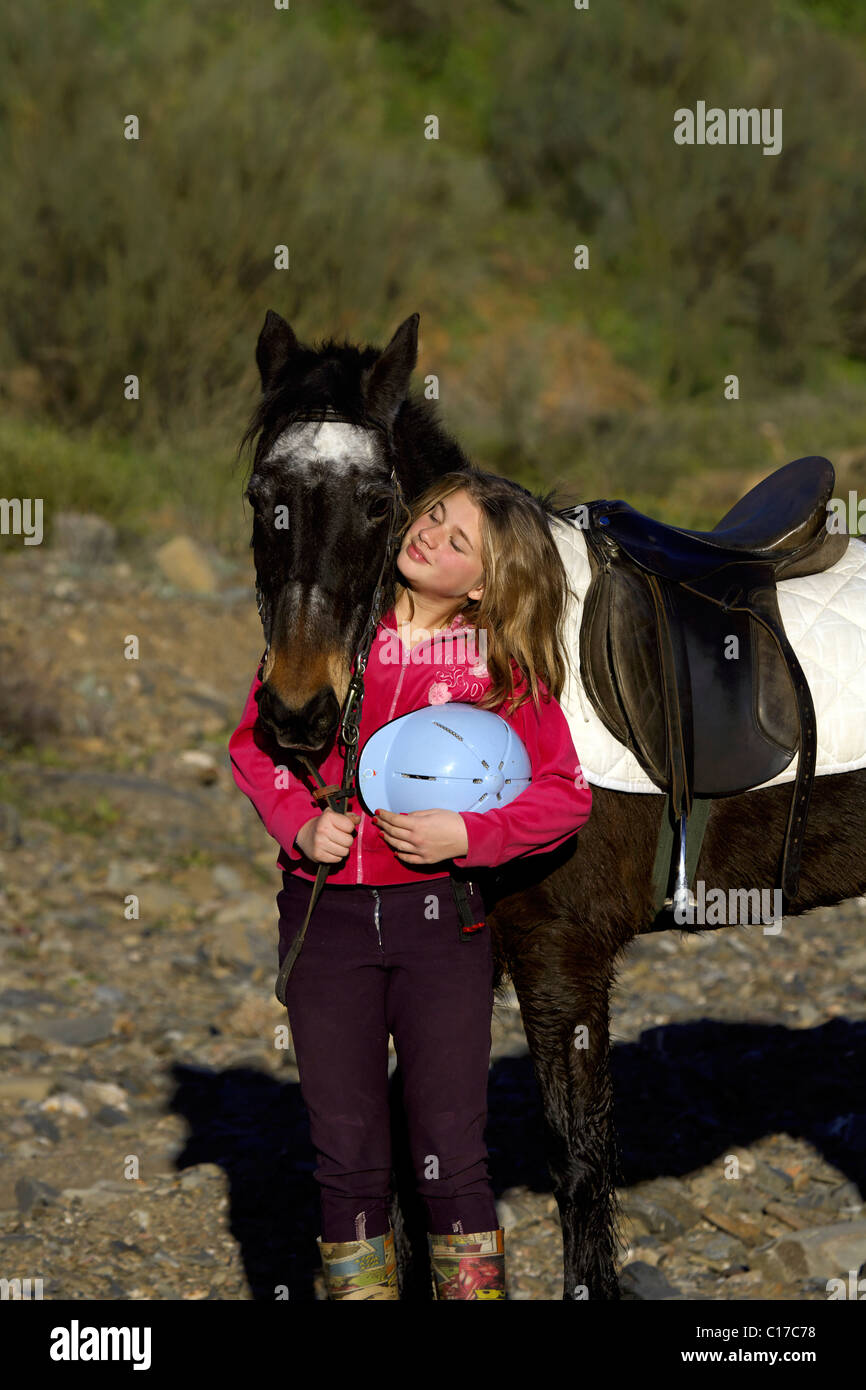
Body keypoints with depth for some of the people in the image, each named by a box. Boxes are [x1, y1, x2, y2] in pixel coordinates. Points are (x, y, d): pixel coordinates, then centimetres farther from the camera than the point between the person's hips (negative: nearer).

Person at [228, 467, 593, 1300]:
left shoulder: (501, 666, -2)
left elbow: (565, 795, -2)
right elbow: (254, 742, 8)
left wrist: (464, 834, -15)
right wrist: (301, 822, -9)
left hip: (438, 914, -1)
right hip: (325, 914, 1)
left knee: (452, 1154, 0)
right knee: (345, 1153, 7)